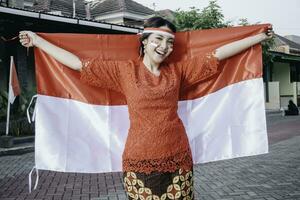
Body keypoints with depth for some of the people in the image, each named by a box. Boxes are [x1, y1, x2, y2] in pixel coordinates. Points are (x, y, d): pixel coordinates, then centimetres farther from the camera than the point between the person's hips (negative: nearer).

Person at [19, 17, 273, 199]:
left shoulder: (178, 70, 6)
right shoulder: (125, 70, 1)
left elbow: (218, 53, 6)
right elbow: (79, 63, 3)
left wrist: (259, 36, 9)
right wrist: (38, 41, 6)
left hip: (177, 159, 2)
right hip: (140, 161, -1)